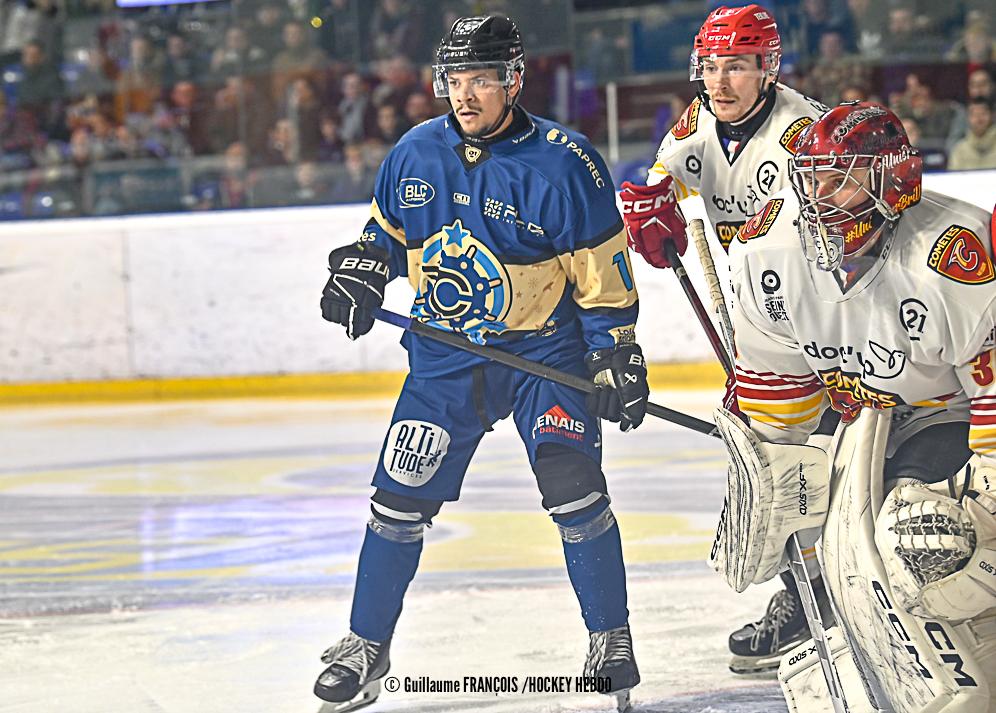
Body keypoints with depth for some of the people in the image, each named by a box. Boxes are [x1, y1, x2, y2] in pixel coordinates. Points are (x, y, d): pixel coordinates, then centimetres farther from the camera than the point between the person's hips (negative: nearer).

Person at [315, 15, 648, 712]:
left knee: (573, 487, -17)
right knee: (400, 497, 0)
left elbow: (602, 270, -10)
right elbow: (387, 230, 16)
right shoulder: (415, 154, -2)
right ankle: (367, 645, 15)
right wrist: (362, 269, -4)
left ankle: (611, 638, 0)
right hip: (444, 355, 4)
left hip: (545, 348, -4)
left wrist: (617, 355, -12)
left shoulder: (563, 163, -14)